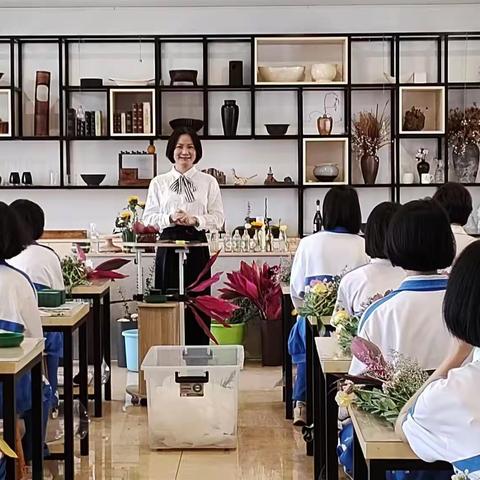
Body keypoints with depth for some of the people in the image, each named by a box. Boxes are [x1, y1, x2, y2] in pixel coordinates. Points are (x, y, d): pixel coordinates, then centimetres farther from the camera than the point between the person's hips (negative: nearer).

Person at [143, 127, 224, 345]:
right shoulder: (159, 183, 9)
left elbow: (218, 218, 4)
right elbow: (148, 218, 7)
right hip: (168, 247, 0)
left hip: (197, 247, 0)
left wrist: (195, 220, -12)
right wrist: (170, 218, -11)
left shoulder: (208, 182, 7)